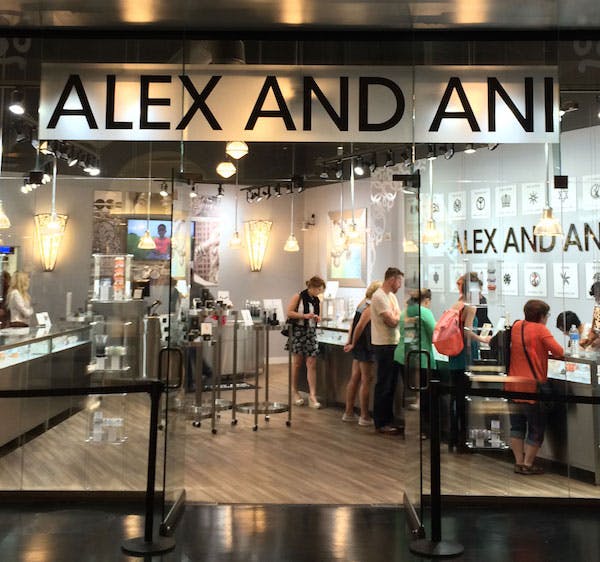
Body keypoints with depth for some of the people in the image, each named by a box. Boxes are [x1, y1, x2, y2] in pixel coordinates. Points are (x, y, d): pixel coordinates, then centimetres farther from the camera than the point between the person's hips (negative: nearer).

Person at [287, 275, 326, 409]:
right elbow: (289, 313, -10)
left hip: (311, 333, 4)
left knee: (312, 364, -3)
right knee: (297, 362, 5)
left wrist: (317, 318, -1)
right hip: (298, 331, -4)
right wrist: (304, 316, -19)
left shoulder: (317, 301, 10)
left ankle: (312, 395, -5)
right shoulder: (298, 297, -6)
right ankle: (294, 391, 21)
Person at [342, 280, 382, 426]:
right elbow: (360, 326, -20)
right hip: (366, 347, -9)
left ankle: (349, 413, 20)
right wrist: (353, 343, -8)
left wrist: (349, 341, 13)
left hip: (359, 346, 9)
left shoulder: (363, 303, 13)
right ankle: (364, 417, 3)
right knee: (366, 380, -3)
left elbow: (354, 324, 15)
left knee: (354, 378, 13)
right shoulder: (370, 307, -17)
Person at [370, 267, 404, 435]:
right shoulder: (379, 296, -16)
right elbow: (392, 321, -20)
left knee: (391, 385, 15)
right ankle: (381, 424, 8)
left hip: (393, 345, 9)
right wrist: (402, 315, -2)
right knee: (384, 386, -1)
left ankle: (388, 421, 24)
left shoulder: (391, 295, 15)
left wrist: (398, 316, -5)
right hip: (384, 346, -9)